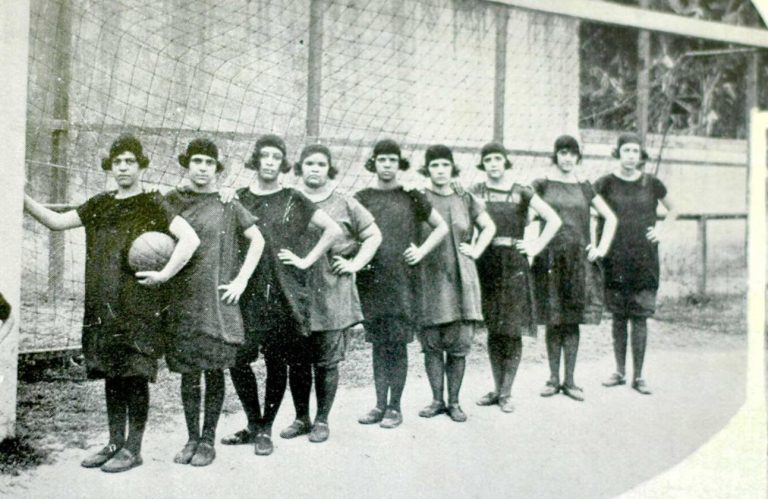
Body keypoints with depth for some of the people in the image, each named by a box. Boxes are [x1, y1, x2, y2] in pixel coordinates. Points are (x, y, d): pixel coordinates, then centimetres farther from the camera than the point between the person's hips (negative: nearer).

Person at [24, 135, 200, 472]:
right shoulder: (100, 204, 15)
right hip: (102, 307, 6)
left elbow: (190, 239, -12)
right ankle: (115, 443, 23)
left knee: (135, 375, -1)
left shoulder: (153, 204, -3)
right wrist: (22, 199, 5)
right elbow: (57, 222, 15)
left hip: (139, 307, -6)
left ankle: (133, 449, 9)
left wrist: (164, 275, -15)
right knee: (110, 375, 11)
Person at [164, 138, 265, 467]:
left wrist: (241, 280, 1)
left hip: (217, 301, -1)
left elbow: (257, 239, 8)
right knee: (188, 372, 6)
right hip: (182, 300, 1)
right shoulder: (172, 200, 7)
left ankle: (208, 440, 14)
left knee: (214, 370, 3)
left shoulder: (227, 204, 4)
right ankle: (192, 438, 19)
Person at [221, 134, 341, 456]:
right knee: (238, 359, -4)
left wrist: (306, 260, -2)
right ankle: (253, 424, 17)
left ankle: (265, 429, 18)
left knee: (277, 362, 4)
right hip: (248, 293, 2)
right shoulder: (239, 198, 9)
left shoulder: (293, 200, 3)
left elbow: (334, 229, 1)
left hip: (284, 293, -1)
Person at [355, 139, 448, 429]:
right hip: (372, 281, 2)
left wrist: (422, 251, 1)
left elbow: (441, 227, 12)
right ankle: (380, 405, 17)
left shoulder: (412, 197, 5)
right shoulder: (361, 198, 8)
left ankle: (395, 407, 9)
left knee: (397, 344, 0)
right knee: (378, 344, 8)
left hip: (403, 281, -2)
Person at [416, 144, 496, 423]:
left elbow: (489, 227, 20)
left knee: (459, 344, 2)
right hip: (429, 278, -2)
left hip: (461, 278, 2)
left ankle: (454, 402, 14)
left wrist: (476, 250, 8)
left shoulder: (466, 200, 8)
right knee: (432, 343, 3)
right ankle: (437, 400, 16)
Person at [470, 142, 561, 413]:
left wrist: (536, 246, -1)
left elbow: (554, 220, 4)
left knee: (512, 329, -2)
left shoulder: (521, 192, 4)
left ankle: (506, 393, 7)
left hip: (514, 264, -1)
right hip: (486, 263, 1)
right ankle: (497, 389, 18)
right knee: (493, 329, 7)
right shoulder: (475, 192, 7)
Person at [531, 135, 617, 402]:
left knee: (572, 321, 2)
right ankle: (553, 378, 12)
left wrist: (601, 248, 8)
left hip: (578, 259, 2)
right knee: (553, 321, 1)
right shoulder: (542, 185, 4)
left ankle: (569, 381, 9)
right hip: (550, 257, -2)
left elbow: (610, 218, 17)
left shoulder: (584, 188, 12)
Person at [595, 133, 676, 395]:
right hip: (615, 259, 0)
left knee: (640, 317, 0)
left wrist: (661, 229, 5)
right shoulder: (605, 183, 1)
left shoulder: (652, 183, 4)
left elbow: (672, 209, 20)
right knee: (618, 317, 7)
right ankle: (620, 371, 19)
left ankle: (638, 376, 9)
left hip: (645, 259, 0)